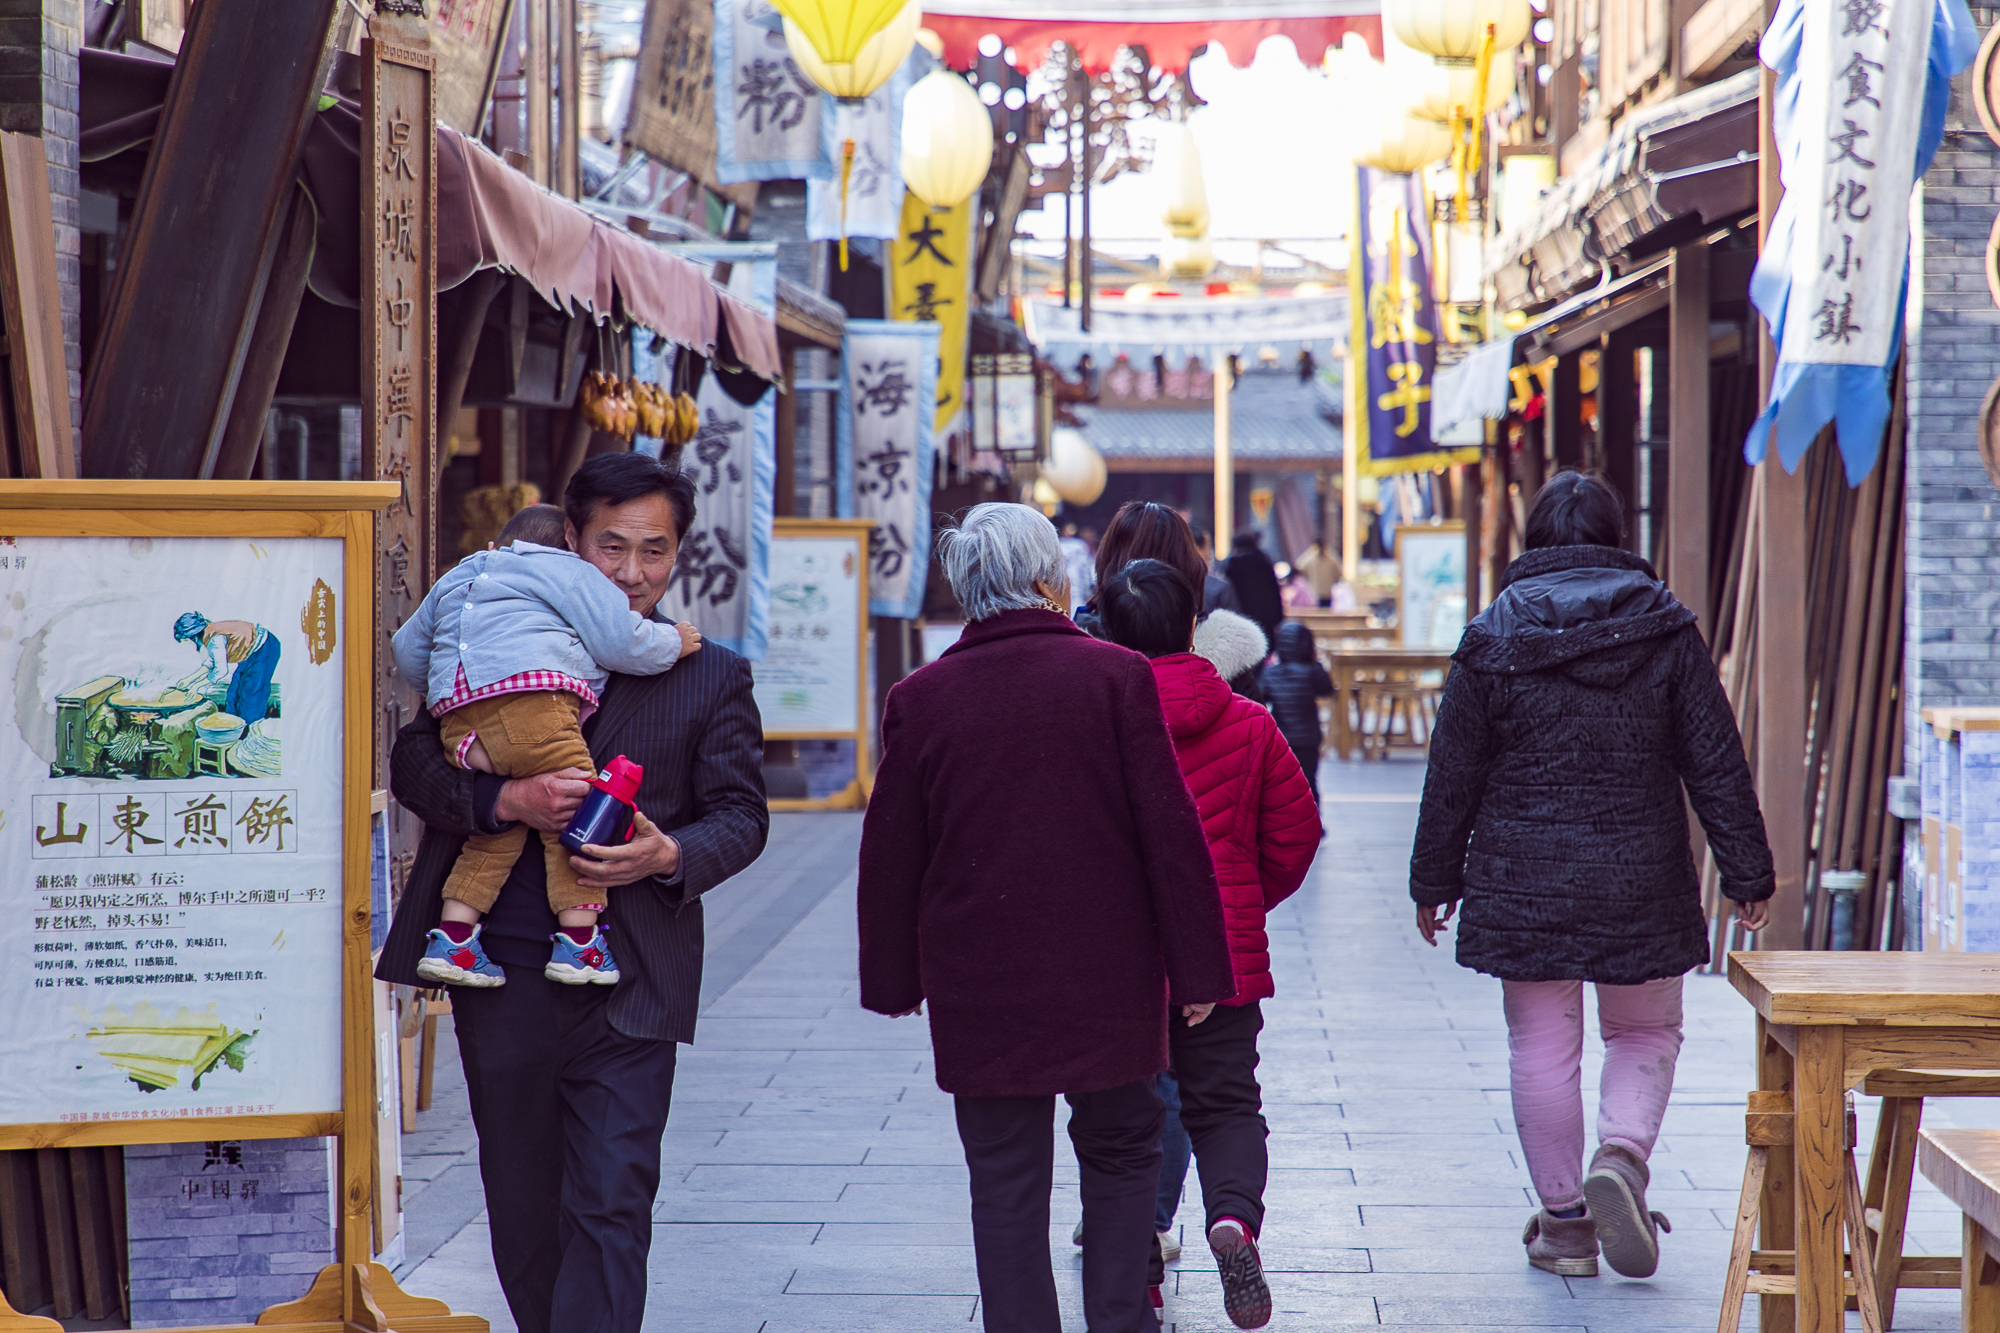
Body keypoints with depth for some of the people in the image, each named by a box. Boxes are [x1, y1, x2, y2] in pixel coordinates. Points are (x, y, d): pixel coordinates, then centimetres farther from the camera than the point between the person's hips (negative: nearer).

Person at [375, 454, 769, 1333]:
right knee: (522, 1209, 12)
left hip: (627, 989, -2)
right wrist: (506, 801, -15)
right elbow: (414, 762, 4)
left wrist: (670, 855, -16)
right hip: (502, 978, 2)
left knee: (611, 1209, -9)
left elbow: (740, 815, 6)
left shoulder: (713, 678, 8)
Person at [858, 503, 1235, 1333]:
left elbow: (890, 854, 4)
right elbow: (1171, 831, -7)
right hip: (1108, 981, -1)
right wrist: (1197, 970, -1)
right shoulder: (1117, 676, -6)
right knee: (1120, 1154, 16)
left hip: (979, 989, 1)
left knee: (1006, 1185, 6)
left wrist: (893, 978, 16)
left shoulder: (921, 698, -1)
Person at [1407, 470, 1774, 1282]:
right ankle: (1623, 1155, -8)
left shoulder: (1494, 637, -2)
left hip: (1523, 879, 0)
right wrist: (1747, 875, 6)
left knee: (1542, 1049, 8)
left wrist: (1435, 882, 10)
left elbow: (1453, 775, 1)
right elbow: (1716, 764, 0)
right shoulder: (1665, 629, -1)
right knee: (1647, 1032, 16)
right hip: (1640, 880, 0)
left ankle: (1563, 1221, 11)